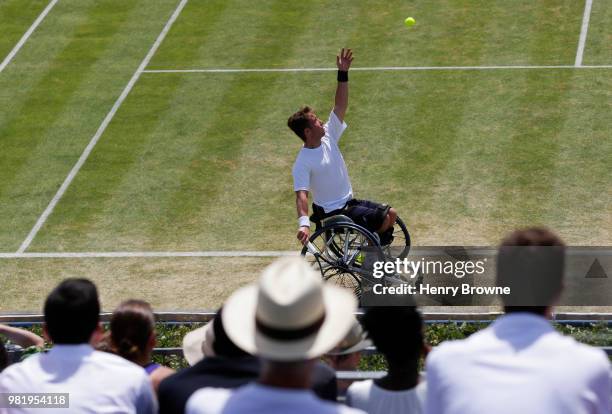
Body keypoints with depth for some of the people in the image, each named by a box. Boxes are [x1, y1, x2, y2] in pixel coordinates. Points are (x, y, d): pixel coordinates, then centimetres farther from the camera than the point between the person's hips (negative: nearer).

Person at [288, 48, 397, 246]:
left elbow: (340, 106, 0)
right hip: (332, 213, -9)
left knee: (391, 214, 8)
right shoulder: (303, 163, -23)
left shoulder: (328, 137, 0)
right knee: (384, 219, -14)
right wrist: (303, 223, -48)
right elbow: (301, 195, -32)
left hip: (349, 202, 9)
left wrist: (343, 73, -9)